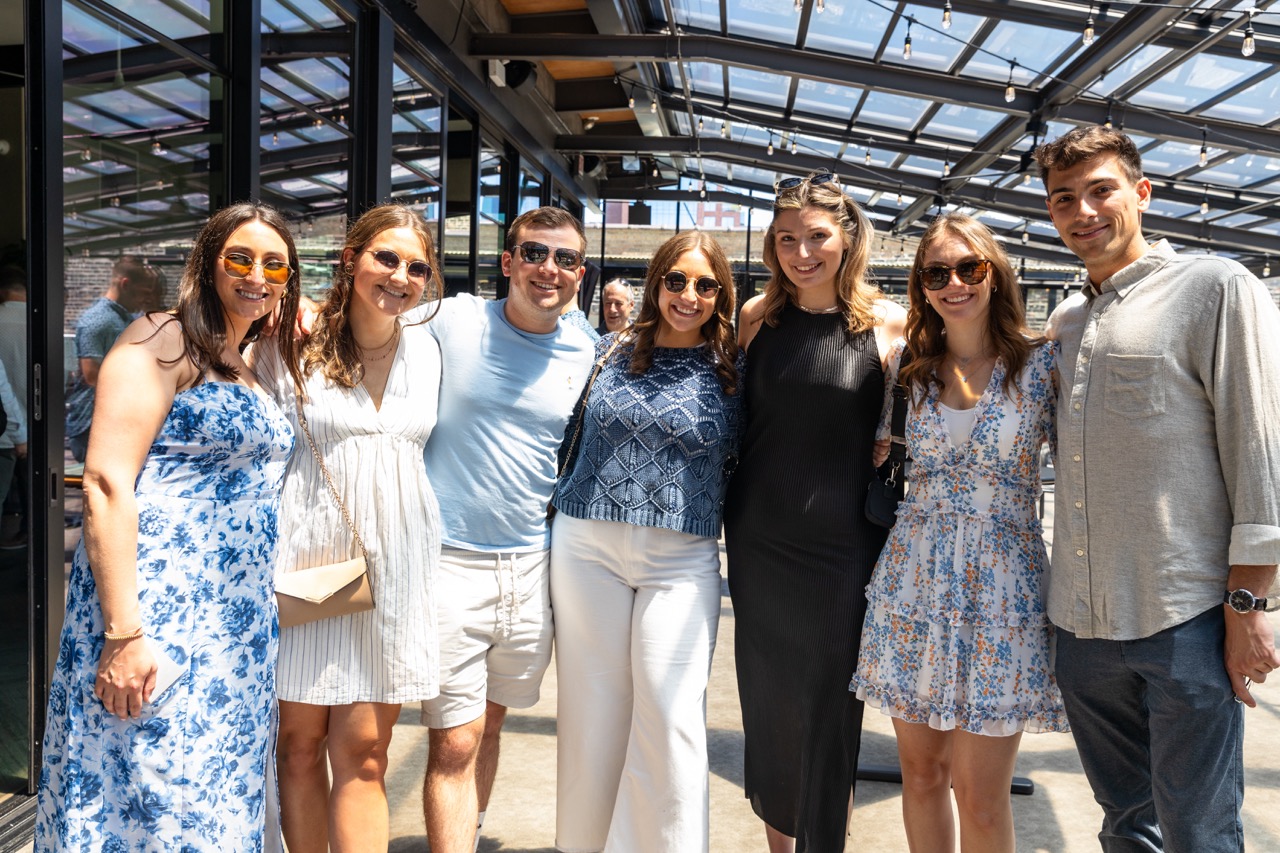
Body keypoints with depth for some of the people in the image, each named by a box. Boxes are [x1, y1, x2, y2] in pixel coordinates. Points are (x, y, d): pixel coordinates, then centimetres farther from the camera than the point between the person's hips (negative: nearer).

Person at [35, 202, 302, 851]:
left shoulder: (251, 371, 16)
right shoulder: (162, 342, -8)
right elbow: (106, 484, -17)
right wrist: (122, 633, -22)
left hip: (238, 620, 8)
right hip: (158, 613, -8)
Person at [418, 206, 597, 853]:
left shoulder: (587, 356, 4)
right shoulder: (451, 321, -6)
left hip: (533, 564, 4)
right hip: (449, 558, -3)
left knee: (489, 725, 18)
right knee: (454, 744, -2)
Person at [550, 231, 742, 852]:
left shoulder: (733, 370, 2)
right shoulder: (612, 351, 7)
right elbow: (572, 435, 16)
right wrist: (556, 506, 15)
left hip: (682, 561, -1)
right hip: (586, 549, 2)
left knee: (671, 721, -2)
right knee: (590, 708, 10)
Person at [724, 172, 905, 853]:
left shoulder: (888, 324, -5)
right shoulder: (758, 316, 2)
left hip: (843, 545, -2)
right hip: (759, 539, 3)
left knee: (830, 709, 6)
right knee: (766, 699, 14)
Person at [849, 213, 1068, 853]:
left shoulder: (1041, 362, -2)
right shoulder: (907, 367, 6)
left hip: (1002, 588, -2)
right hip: (912, 583, 3)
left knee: (980, 797, 2)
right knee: (920, 773, 11)